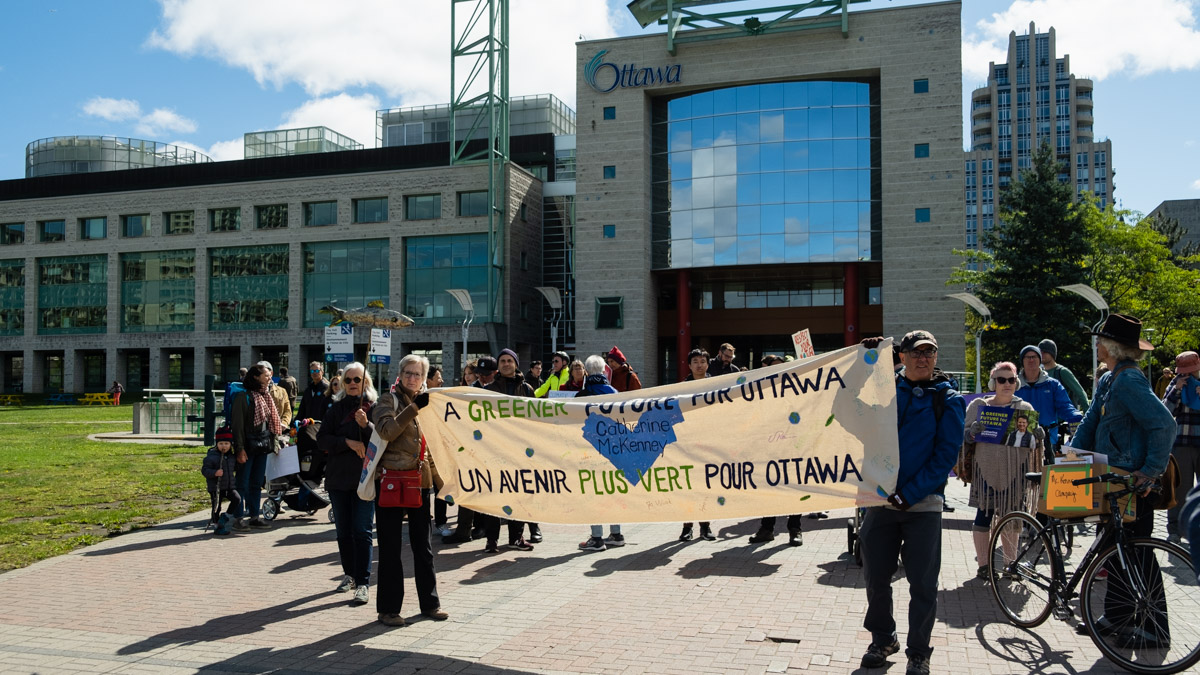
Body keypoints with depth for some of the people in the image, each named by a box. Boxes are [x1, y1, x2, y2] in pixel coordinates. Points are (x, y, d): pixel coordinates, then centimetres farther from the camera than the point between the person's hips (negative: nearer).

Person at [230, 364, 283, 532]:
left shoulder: (265, 396, 14)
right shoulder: (244, 396, -10)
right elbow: (237, 424, -13)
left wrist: (272, 441, 14)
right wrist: (239, 448, -18)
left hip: (263, 445, 8)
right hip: (248, 446, -8)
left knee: (257, 483, 11)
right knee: (243, 483, -2)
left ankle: (255, 517, 18)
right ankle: (238, 518, 5)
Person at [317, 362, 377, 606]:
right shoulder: (336, 408, 9)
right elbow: (322, 439, 1)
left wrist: (366, 425, -23)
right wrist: (349, 442, -13)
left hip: (366, 476, -4)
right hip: (338, 477, 4)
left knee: (362, 531, -8)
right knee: (343, 531, 13)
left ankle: (363, 583, -6)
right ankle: (350, 574, 28)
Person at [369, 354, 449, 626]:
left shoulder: (426, 405, 15)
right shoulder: (388, 401, 0)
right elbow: (387, 431, -21)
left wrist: (440, 480, 16)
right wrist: (414, 407, -24)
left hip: (420, 481, 5)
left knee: (423, 545, 11)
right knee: (390, 547, 0)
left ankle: (429, 603, 20)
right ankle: (388, 608, 9)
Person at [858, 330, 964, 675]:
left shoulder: (948, 400, 0)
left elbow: (946, 454, -6)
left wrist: (910, 494, -14)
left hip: (923, 503, -2)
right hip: (881, 499, 2)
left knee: (923, 584, 4)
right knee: (875, 577, 9)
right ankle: (882, 640, 29)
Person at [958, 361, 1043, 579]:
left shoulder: (1025, 408, 10)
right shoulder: (978, 405, 7)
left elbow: (1034, 443, 6)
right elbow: (963, 436, 7)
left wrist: (1024, 432, -16)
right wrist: (972, 432, -15)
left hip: (1015, 471, 1)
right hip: (986, 468, -1)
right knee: (984, 515, -3)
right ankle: (983, 564, 7)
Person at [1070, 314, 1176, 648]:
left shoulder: (1130, 380, -19)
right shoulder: (1108, 380, 12)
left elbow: (1164, 424, -25)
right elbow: (1091, 423, 17)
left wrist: (1151, 469, -23)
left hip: (1134, 482, -10)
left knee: (1136, 553, -2)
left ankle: (1155, 630, 8)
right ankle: (1116, 616, 25)